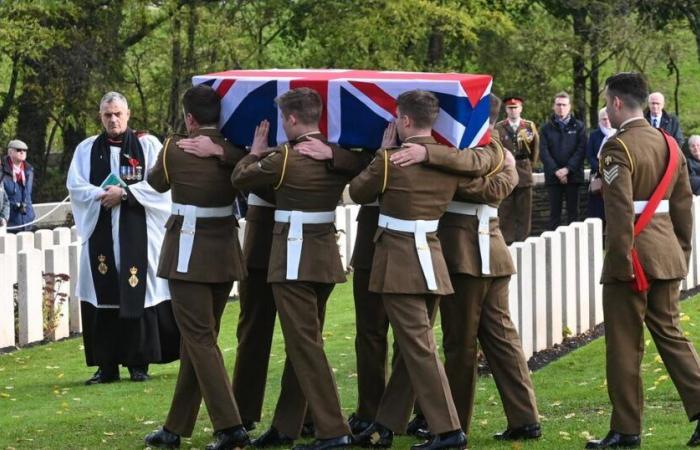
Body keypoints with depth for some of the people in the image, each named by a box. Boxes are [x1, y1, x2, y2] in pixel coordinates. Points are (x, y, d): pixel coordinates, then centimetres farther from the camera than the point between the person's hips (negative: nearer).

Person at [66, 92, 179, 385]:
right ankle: (107, 366, 3)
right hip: (100, 232, 2)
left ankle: (138, 363, 3)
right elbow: (75, 186, 5)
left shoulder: (147, 145, 5)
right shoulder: (86, 149, 13)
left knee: (138, 295, -4)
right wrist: (102, 194, -12)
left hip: (138, 232, -2)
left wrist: (125, 193, -13)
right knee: (104, 298, -1)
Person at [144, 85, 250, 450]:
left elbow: (156, 182, 10)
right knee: (197, 340, 13)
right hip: (226, 252, 6)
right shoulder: (237, 151, 1)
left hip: (189, 255, -6)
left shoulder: (175, 151, -9)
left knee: (199, 340, -5)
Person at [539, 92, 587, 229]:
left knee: (573, 212, 2)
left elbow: (581, 150, -2)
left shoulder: (578, 126, 6)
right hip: (553, 177, 0)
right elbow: (543, 152, 0)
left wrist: (567, 169, -12)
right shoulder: (546, 128, 8)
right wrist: (556, 171, -11)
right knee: (554, 213, 1)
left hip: (573, 175, 0)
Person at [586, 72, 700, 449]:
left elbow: (620, 212, -19)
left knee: (624, 344, 1)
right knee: (669, 333, 13)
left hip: (632, 253, -7)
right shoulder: (669, 144, 10)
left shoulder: (618, 149, -13)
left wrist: (622, 261, -16)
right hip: (668, 254, 7)